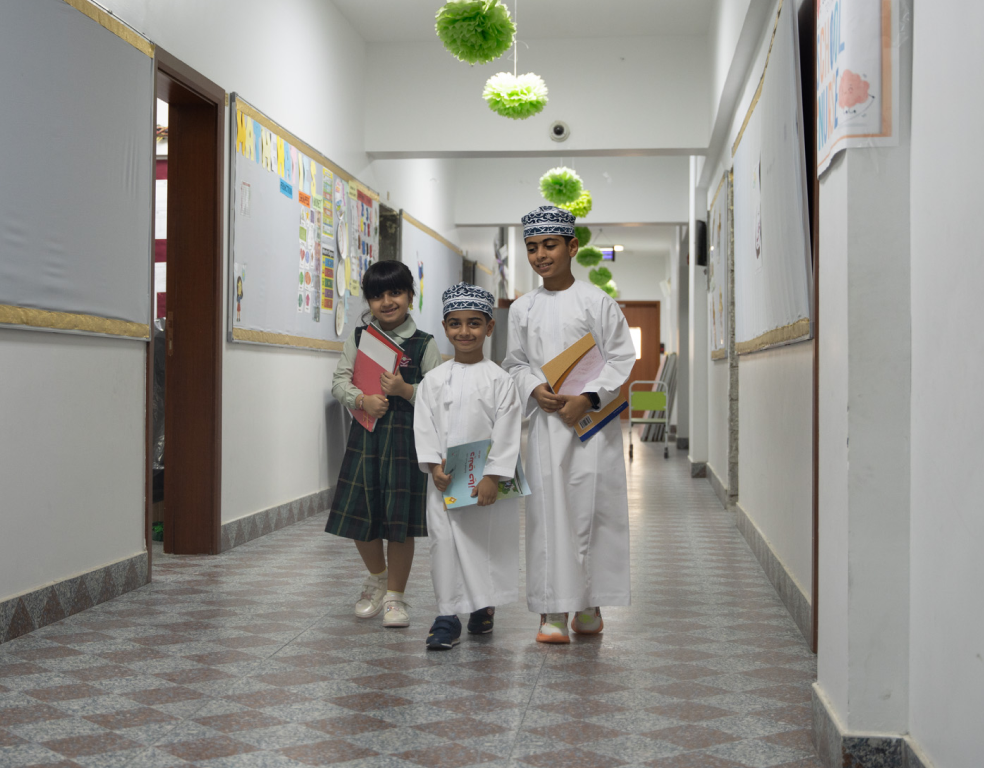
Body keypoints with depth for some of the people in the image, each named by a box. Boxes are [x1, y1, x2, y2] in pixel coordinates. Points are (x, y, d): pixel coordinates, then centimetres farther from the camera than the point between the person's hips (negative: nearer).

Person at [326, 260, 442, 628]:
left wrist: (406, 390, -18)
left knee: (400, 517, 0)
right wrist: (363, 399, -14)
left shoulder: (424, 344, 1)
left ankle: (395, 595, 16)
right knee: (359, 512, 5)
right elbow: (340, 381, 4)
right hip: (365, 432, 3)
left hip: (407, 436, -2)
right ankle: (377, 576, 34)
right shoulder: (358, 337, 8)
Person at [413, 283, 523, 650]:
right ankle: (448, 616, 5)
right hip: (444, 479, 2)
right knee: (444, 541, -2)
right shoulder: (434, 379, 5)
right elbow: (424, 425, 3)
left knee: (486, 541, 8)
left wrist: (492, 476, -14)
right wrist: (434, 464, -11)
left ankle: (483, 606, 27)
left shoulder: (499, 380, -3)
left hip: (486, 479, -2)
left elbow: (507, 432, -7)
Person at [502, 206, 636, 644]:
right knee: (548, 510, -2)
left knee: (591, 507, 0)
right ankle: (554, 612, 3)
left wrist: (587, 399, -14)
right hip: (545, 420, 2)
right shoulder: (522, 308, 10)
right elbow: (515, 362, 15)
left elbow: (622, 358, -2)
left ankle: (590, 606, 14)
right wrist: (535, 389, -6)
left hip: (592, 418, -2)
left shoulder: (597, 302, 0)